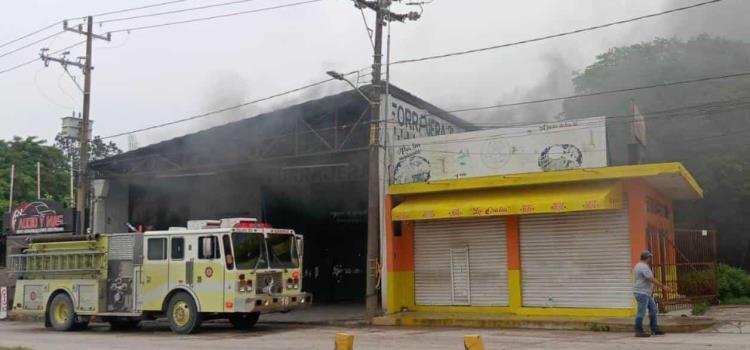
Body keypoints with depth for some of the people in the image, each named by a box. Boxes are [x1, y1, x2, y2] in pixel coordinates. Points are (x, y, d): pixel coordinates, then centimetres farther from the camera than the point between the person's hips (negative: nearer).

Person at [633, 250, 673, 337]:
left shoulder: (639, 265, 15)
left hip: (646, 293, 11)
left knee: (653, 310, 12)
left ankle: (654, 329, 15)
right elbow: (652, 280, -21)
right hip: (642, 293, -11)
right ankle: (638, 332, -4)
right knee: (641, 312, -7)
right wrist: (663, 286, -17)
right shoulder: (644, 267, -18)